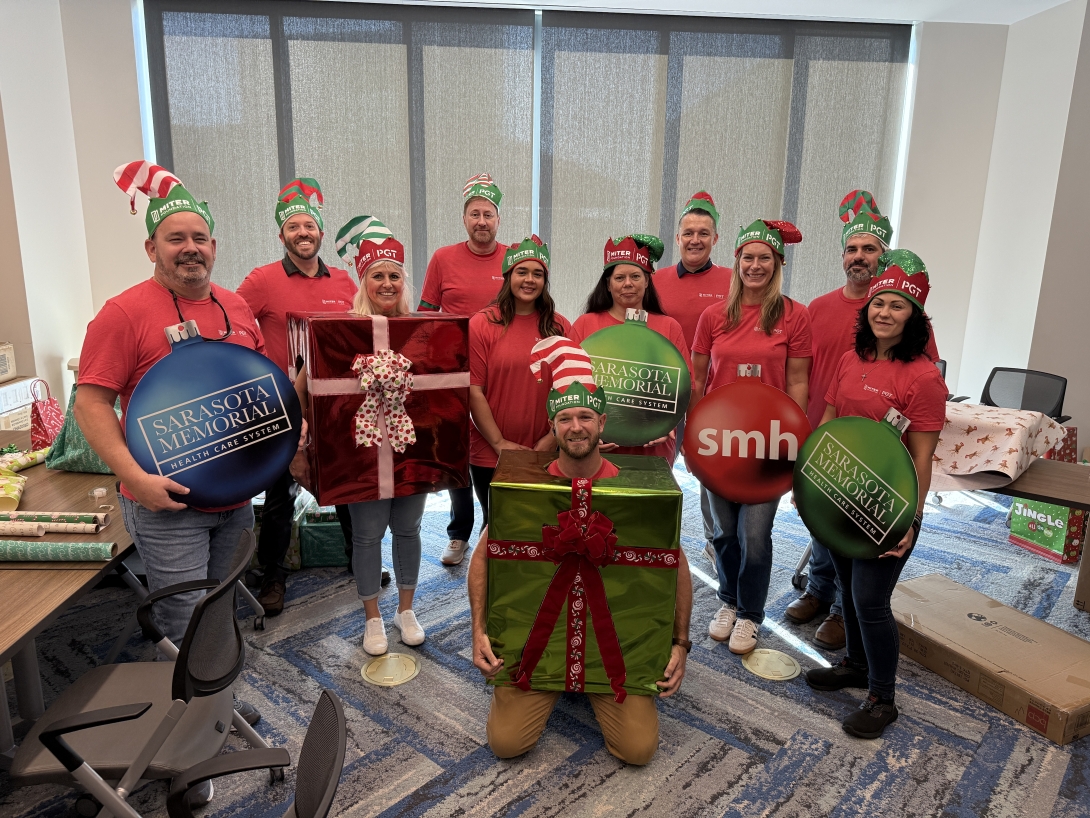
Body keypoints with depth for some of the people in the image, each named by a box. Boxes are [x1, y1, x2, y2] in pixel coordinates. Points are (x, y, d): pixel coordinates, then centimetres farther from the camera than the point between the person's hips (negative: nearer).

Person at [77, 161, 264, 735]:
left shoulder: (235, 307, 8)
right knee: (184, 623, 2)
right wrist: (136, 478, -22)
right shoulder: (125, 312, -11)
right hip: (168, 499, -6)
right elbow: (90, 403, -13)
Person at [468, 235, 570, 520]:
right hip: (491, 456, -2)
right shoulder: (482, 324, -5)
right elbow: (474, 391, -8)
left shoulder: (560, 327, 3)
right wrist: (500, 443, -11)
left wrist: (551, 439, -7)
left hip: (546, 457, 2)